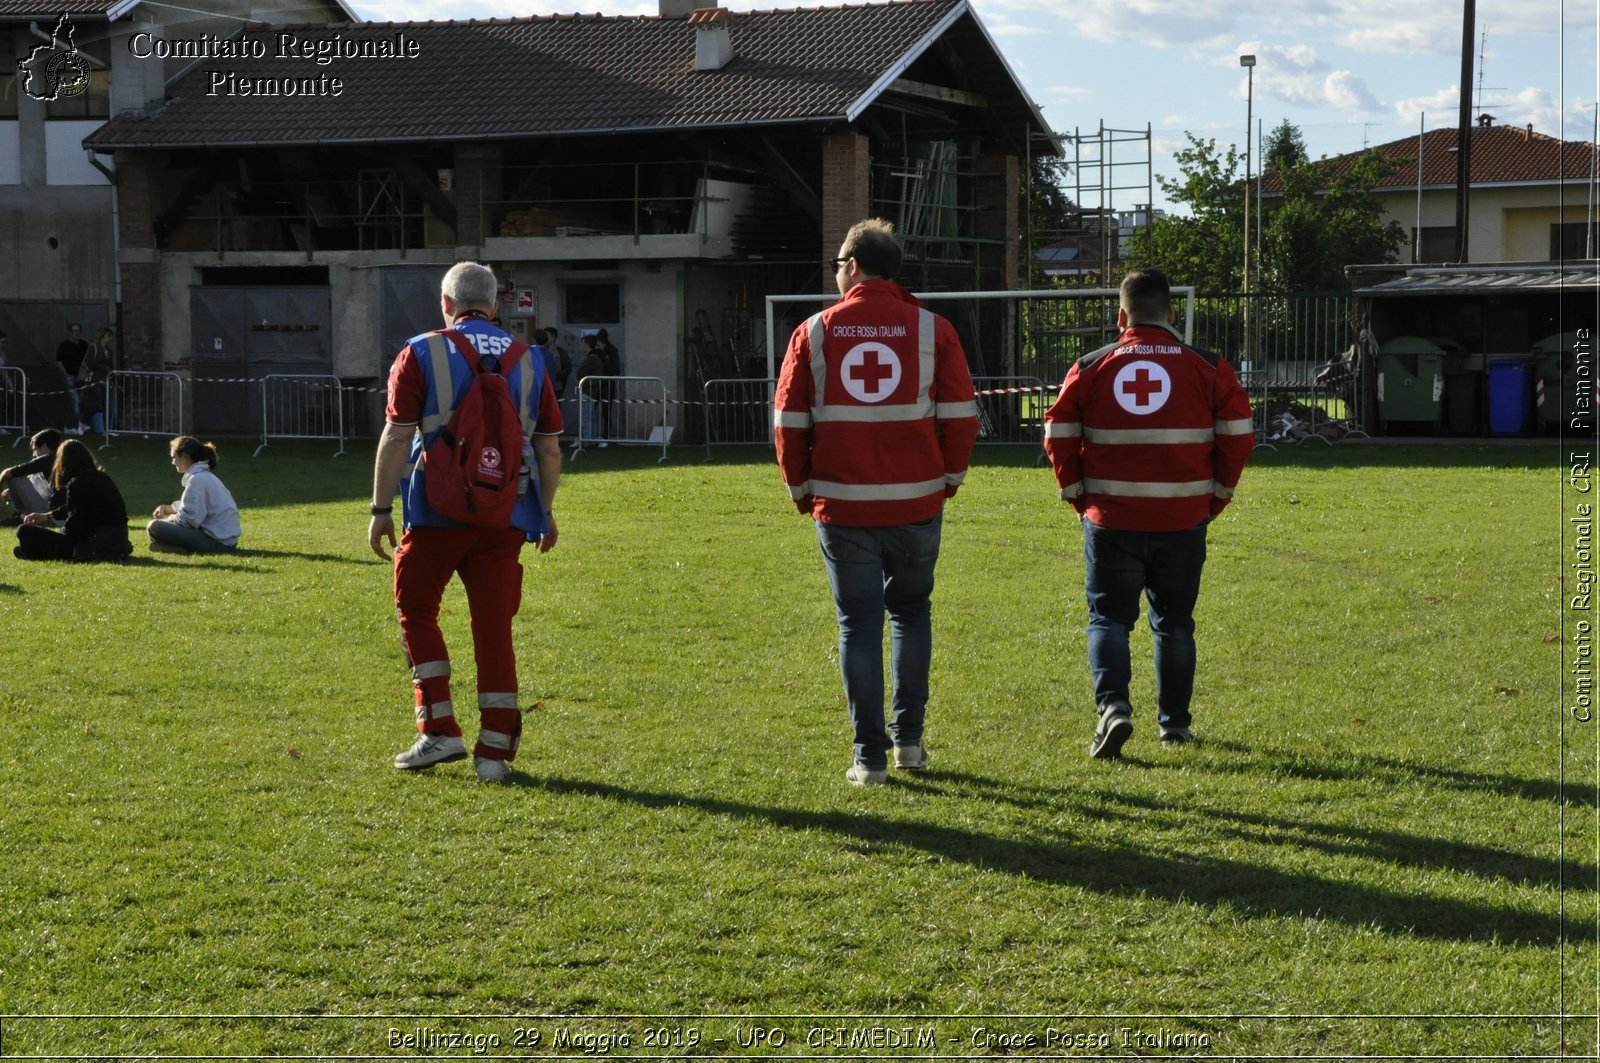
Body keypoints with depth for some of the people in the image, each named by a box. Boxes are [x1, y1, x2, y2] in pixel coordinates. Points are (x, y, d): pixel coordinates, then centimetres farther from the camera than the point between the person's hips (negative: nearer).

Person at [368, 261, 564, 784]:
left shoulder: (422, 354, -2)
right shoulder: (527, 361, 8)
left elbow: (397, 437, -8)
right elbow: (550, 448, 9)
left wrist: (381, 509, -5)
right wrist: (545, 511, 20)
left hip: (437, 512, -3)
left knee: (416, 610, 14)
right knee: (494, 626, 6)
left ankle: (439, 729, 8)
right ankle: (494, 751, 6)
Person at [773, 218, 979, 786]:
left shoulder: (814, 332, 0)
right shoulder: (931, 330, 0)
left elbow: (789, 421, 1)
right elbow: (959, 414, -1)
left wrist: (800, 487, 14)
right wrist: (949, 476, 14)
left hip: (842, 505, -1)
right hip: (916, 502, 1)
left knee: (858, 624, 5)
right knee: (911, 612, 19)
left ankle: (870, 756, 3)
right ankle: (909, 739, 19)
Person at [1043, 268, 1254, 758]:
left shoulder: (1090, 368, 0)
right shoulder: (1208, 368, 0)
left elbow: (1058, 436, -1)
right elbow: (1237, 435, 0)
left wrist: (1078, 495, 10)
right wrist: (1215, 496, 10)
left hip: (1110, 518, -1)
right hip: (1183, 519, 1)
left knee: (1109, 617, 7)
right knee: (1174, 622, 15)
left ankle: (1113, 705, -14)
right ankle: (1174, 722, 21)